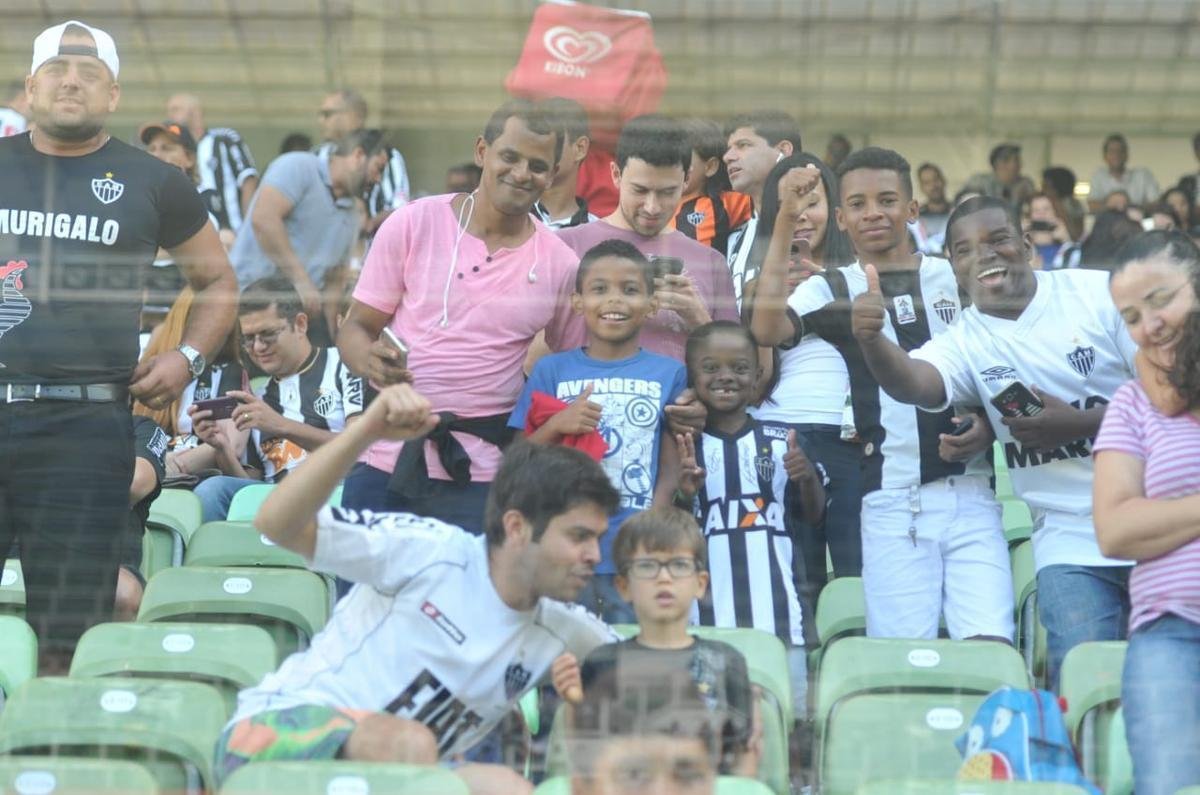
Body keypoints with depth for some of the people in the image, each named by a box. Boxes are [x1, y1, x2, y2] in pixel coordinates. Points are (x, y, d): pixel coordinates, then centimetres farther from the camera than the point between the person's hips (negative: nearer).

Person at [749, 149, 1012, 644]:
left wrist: (987, 427, -3)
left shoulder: (956, 278, 12)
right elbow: (767, 329, -14)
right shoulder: (831, 290, 7)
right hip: (892, 505, -1)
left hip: (970, 495, 1)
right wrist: (786, 220, -15)